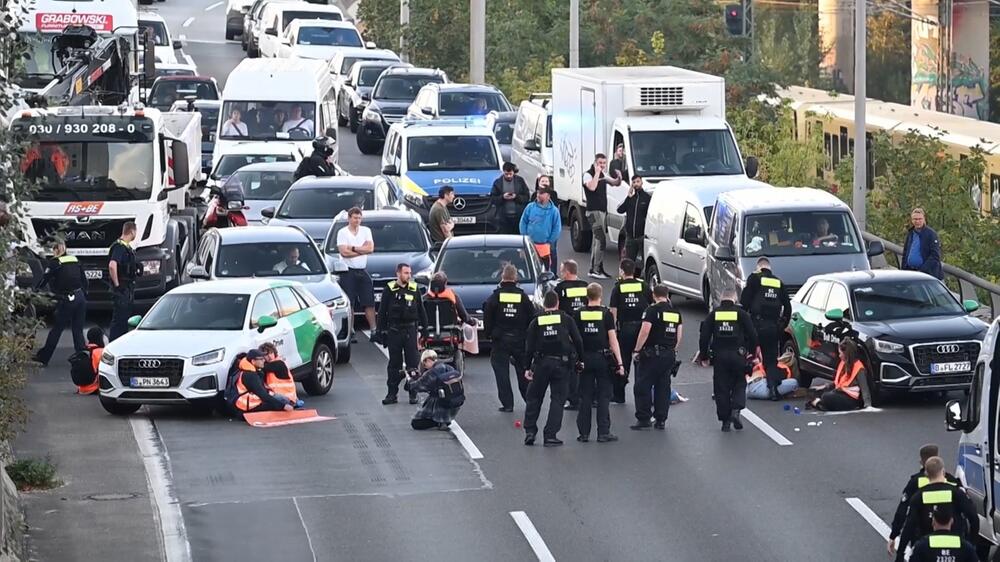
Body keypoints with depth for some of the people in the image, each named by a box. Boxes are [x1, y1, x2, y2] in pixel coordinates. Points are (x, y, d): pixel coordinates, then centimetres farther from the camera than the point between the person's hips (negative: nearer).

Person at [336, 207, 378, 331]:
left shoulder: (366, 231, 10)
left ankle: (373, 328, 4)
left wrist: (353, 248, -9)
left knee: (369, 302, 1)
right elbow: (344, 252, -13)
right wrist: (362, 250, -6)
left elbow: (370, 248, -3)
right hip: (348, 271, -3)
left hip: (363, 271, 3)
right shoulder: (342, 232, -1)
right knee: (349, 304, -4)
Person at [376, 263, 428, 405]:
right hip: (394, 331, -1)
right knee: (394, 364, 5)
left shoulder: (414, 289, 7)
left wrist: (424, 329, 8)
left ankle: (413, 393, 5)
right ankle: (392, 393, 10)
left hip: (410, 330, 1)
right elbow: (382, 312, 3)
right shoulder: (390, 289, 1)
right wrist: (381, 332, -2)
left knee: (413, 363, -1)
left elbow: (421, 311, 13)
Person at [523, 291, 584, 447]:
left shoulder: (536, 322, 4)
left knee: (534, 397, 15)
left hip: (541, 363, 1)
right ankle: (550, 435, -2)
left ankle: (530, 432, 11)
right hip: (562, 364, -1)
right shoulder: (567, 320, 2)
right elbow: (578, 341, -1)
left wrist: (528, 367, 9)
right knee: (557, 399, 4)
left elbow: (529, 347, 4)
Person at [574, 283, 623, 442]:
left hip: (584, 358, 2)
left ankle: (584, 433, 7)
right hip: (603, 358, -2)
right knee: (603, 396, 3)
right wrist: (619, 363, -5)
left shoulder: (579, 314, 0)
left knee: (585, 397, 7)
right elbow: (613, 339, -7)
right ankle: (603, 433, 1)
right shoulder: (606, 314, -6)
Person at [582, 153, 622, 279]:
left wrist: (619, 177, 3)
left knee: (597, 240, 12)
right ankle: (597, 270, -19)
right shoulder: (588, 174, -9)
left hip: (603, 211, 9)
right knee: (601, 240, -17)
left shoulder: (603, 174, 16)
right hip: (594, 211, -9)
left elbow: (616, 183, 25)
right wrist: (597, 173, -23)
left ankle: (593, 269, 18)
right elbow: (592, 187, -27)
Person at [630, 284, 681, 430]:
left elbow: (645, 331, -17)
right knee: (663, 387, 10)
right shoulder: (676, 312, 10)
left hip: (652, 354, -6)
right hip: (670, 355, 6)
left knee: (643, 386, 0)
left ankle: (643, 418, -4)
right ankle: (661, 420, 10)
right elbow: (679, 335, 13)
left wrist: (637, 350, -10)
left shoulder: (652, 310, -10)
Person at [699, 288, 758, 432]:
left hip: (719, 356, 1)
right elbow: (752, 335, -2)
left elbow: (704, 337, 4)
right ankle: (735, 410, -8)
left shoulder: (713, 314, 5)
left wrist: (703, 356, 11)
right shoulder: (742, 314, 0)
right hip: (738, 355, -1)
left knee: (721, 388, 7)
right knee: (739, 384, 13)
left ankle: (725, 420, 7)